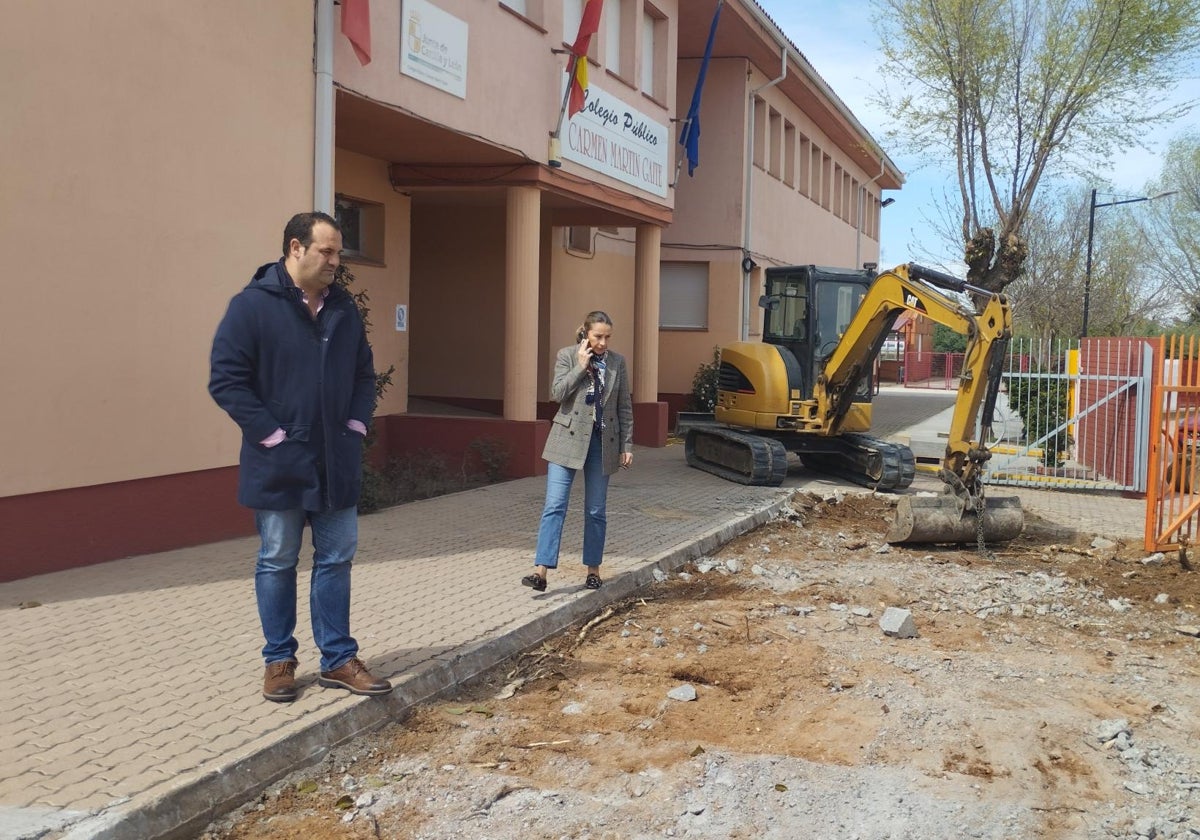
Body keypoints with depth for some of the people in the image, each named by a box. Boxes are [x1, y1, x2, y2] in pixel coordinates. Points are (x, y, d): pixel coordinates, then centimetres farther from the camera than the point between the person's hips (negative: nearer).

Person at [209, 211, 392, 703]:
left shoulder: (343, 308, 9)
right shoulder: (252, 305, -9)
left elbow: (364, 374, 17)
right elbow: (226, 380, -13)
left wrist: (357, 425, 4)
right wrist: (271, 436, -15)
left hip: (337, 463, 5)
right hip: (280, 465, -5)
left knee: (336, 559, 9)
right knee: (278, 562, 7)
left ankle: (338, 659, 19)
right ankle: (279, 661, 20)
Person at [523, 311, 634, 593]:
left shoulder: (617, 362, 5)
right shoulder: (567, 356, 0)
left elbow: (625, 407, 8)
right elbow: (557, 393, -11)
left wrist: (627, 446, 4)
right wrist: (581, 366, -15)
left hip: (603, 442, 2)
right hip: (569, 440, -2)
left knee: (596, 511, 9)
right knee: (554, 506, -9)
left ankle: (593, 568, 21)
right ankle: (541, 570, -11)